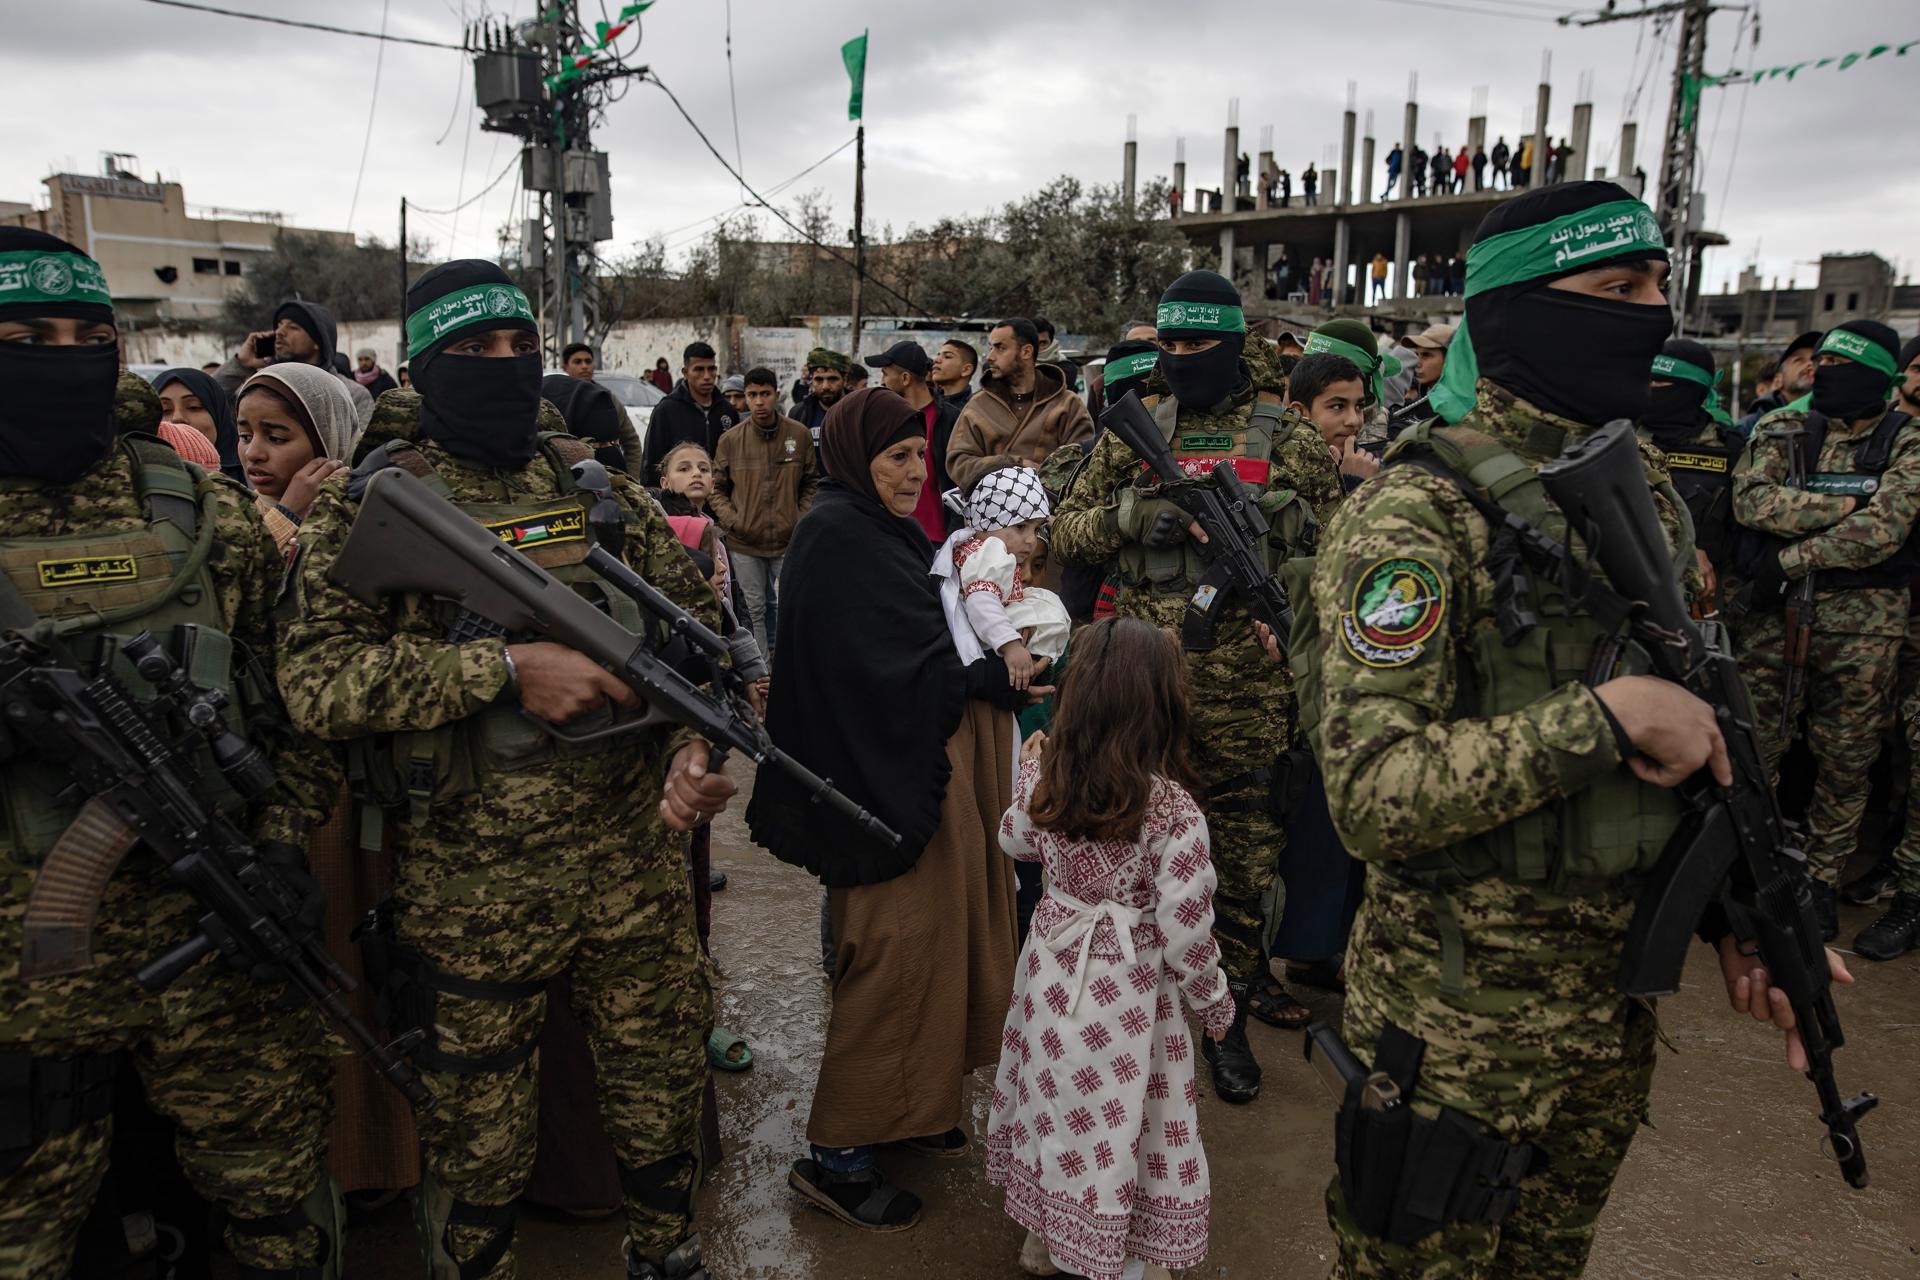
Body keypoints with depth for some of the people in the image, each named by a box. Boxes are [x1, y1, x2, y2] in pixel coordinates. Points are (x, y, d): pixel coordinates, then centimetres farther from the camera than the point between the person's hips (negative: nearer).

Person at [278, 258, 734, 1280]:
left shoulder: (602, 490, 5)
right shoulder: (366, 506, -5)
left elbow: (698, 625, 7)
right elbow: (315, 679, -15)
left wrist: (696, 744, -11)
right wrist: (507, 666, -22)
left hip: (634, 859, 3)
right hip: (470, 884, -3)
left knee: (662, 1084, 18)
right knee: (477, 1131, 15)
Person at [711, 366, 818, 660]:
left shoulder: (799, 435, 1)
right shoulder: (731, 439, 0)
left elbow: (812, 483, 9)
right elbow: (716, 487, 8)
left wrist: (802, 520, -1)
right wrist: (731, 520, -6)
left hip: (788, 540, 0)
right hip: (744, 542, 0)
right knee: (755, 608, 8)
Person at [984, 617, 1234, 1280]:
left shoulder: (1047, 777, -10)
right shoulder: (1173, 810, -24)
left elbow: (1016, 841, 13)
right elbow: (1185, 934, -18)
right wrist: (1215, 1004, 0)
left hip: (1051, 969, 5)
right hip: (1127, 993, -5)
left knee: (1056, 1105, 23)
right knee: (1123, 1122, 12)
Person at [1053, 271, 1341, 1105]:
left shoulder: (1283, 437, 2)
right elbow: (1068, 532, 8)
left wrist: (1277, 516, -14)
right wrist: (1128, 513, -11)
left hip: (1243, 683, -2)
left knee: (1243, 841, 6)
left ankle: (1226, 1008, 21)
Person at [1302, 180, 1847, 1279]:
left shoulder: (1643, 490, 5)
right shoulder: (1418, 513, -21)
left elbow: (1685, 725, 14)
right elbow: (1374, 793, -27)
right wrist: (1606, 716, -27)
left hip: (1617, 1002, 7)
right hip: (1463, 1015, -7)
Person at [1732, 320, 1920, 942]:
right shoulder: (1782, 429, 7)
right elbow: (1752, 500, -11)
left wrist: (1791, 559, -15)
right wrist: (1847, 504, -14)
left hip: (1863, 620, -1)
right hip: (1776, 611, 1)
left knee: (1845, 760, 8)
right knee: (1754, 749, 4)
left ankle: (1822, 878, 23)